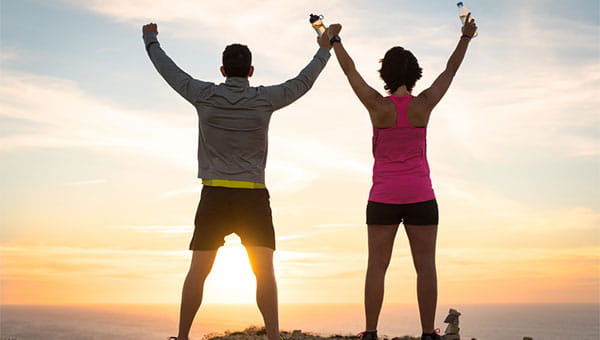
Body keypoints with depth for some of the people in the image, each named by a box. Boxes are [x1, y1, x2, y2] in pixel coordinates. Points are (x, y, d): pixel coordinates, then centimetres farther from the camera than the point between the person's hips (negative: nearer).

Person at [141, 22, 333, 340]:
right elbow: (303, 82, 12)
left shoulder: (205, 96, -1)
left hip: (214, 195, 1)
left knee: (198, 272, 6)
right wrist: (324, 51, 29)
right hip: (253, 196, -1)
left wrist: (150, 40, 31)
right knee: (264, 271, -4)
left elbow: (169, 71, 13)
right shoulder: (265, 98, -2)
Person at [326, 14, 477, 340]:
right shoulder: (424, 104, -3)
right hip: (420, 196, 1)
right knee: (426, 267, 3)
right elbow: (450, 70, 11)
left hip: (384, 197, 0)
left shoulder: (378, 106, -6)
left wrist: (334, 39, 19)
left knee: (376, 266, 3)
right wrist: (466, 37, 25)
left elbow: (350, 70, 6)